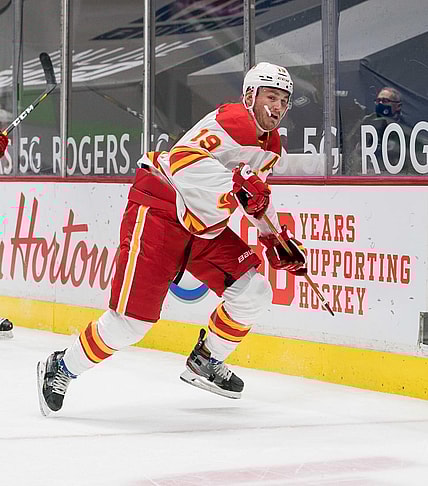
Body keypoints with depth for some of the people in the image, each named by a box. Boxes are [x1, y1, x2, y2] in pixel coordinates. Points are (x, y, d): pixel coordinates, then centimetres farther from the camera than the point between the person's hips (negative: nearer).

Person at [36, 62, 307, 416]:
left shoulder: (271, 145, 11)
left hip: (204, 227, 9)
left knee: (253, 291, -1)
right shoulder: (234, 121, -20)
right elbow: (184, 161, -34)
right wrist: (236, 184, -40)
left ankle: (205, 362, 20)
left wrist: (275, 237, 22)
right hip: (158, 212, -9)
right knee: (132, 319, -13)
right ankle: (61, 369, 6)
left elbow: (256, 192, 29)